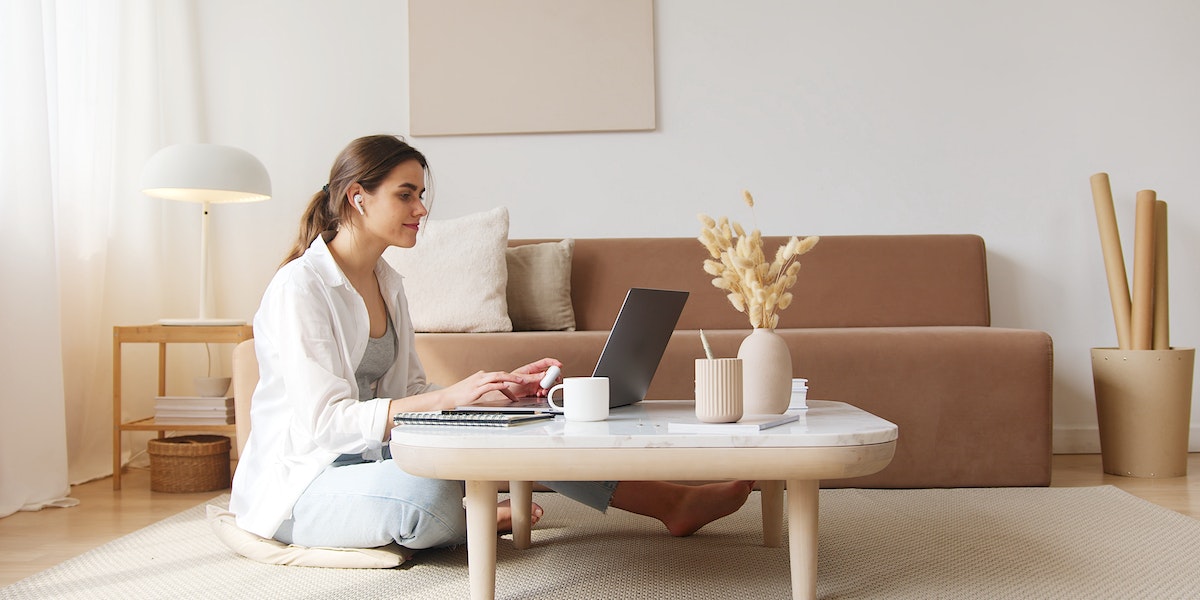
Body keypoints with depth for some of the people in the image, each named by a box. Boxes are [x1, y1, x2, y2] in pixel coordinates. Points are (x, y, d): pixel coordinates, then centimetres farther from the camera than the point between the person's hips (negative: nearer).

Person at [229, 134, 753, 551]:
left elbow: (412, 395, 11)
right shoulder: (299, 288, -17)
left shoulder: (386, 284, 11)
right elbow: (322, 421, -25)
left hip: (371, 457, 8)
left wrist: (503, 386, -6)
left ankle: (672, 502, -4)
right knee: (431, 493, -39)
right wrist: (451, 396, -32)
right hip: (301, 484, -8)